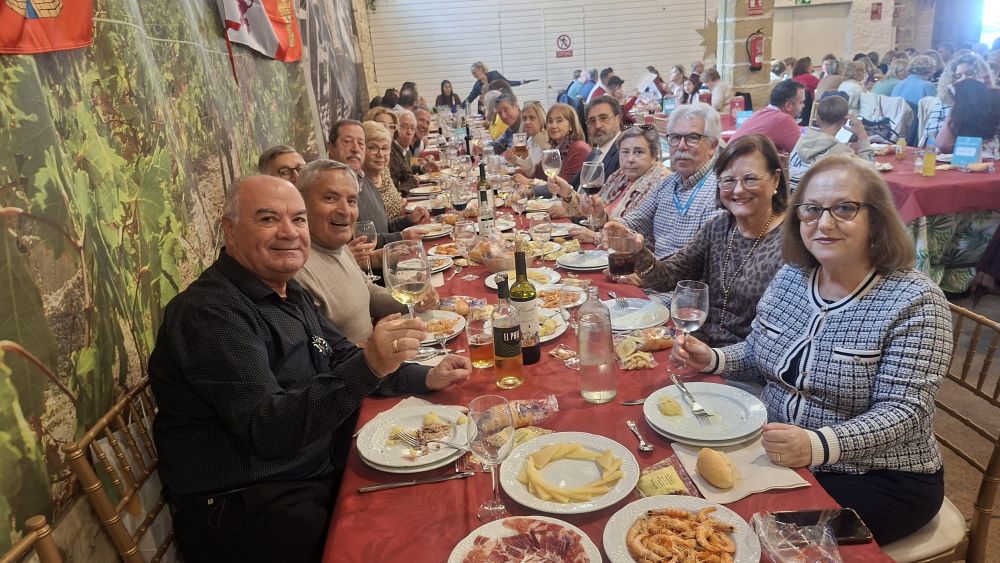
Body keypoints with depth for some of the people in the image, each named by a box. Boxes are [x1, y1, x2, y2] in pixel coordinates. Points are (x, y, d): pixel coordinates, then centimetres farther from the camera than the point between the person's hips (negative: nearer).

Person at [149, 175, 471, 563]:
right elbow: (267, 432, -28)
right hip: (238, 510, -8)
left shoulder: (290, 293, 10)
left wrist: (427, 378, 6)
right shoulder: (209, 312, -20)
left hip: (319, 474, 9)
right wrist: (368, 366, -39)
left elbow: (342, 361, 18)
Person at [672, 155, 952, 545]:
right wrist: (712, 359, -7)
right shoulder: (790, 277, 1)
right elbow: (759, 356, 14)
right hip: (776, 455, 5)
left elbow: (902, 413, -21)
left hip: (877, 481, -5)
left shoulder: (914, 301, -16)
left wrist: (817, 446, -37)